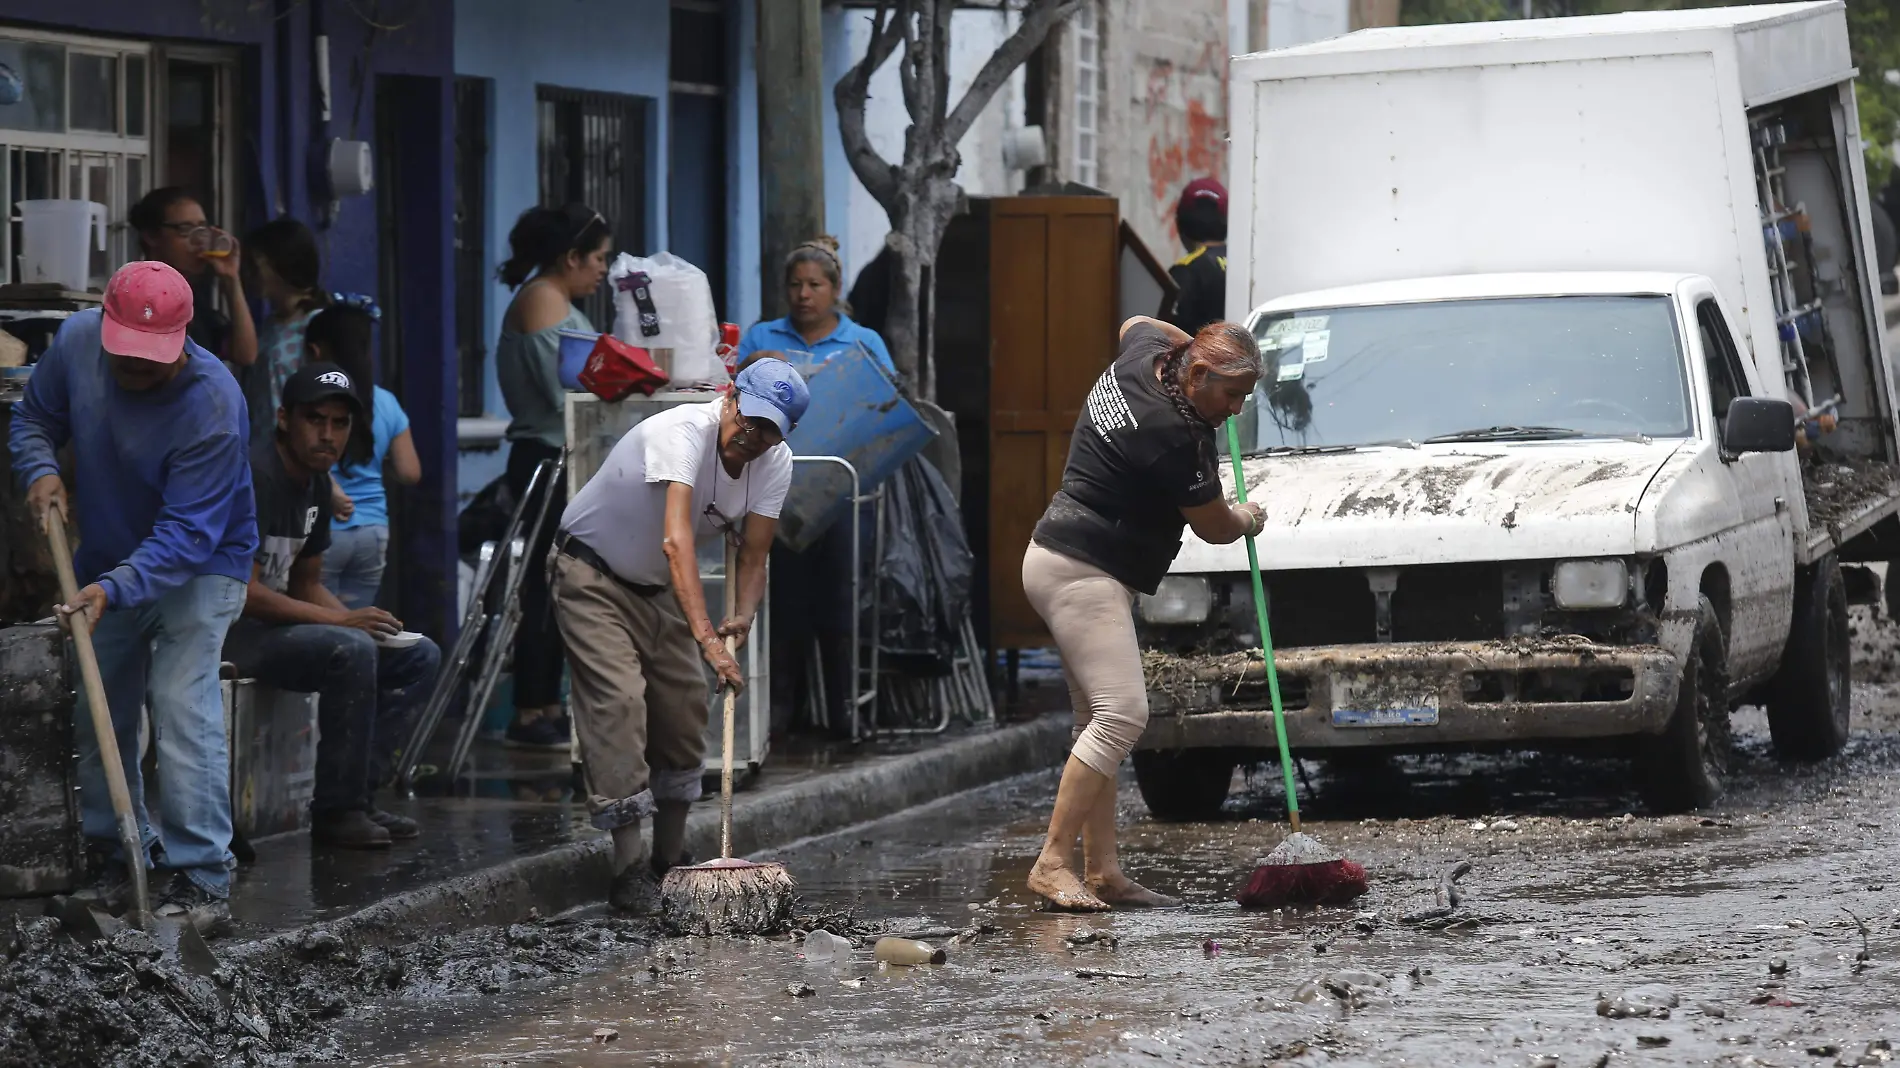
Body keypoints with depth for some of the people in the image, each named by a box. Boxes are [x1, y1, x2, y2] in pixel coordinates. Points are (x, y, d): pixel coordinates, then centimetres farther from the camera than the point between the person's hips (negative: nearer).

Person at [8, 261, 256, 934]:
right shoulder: (77, 342, -15)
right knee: (97, 714, 10)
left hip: (198, 568, -6)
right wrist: (40, 471, -15)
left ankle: (203, 881, -19)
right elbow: (35, 417, 5)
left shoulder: (214, 405, -32)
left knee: (183, 708, -19)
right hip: (108, 564, 6)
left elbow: (187, 533, -32)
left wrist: (114, 589, -43)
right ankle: (117, 860, 24)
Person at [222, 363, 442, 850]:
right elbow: (242, 591, -24)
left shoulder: (316, 483, 11)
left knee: (419, 657, 3)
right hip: (227, 631, -10)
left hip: (273, 624, 10)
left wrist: (364, 622, -2)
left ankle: (356, 797, -4)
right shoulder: (256, 476, -19)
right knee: (349, 650, -32)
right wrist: (340, 620, -22)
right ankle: (335, 811, -22)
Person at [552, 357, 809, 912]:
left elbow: (753, 559, -10)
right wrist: (705, 635, -56)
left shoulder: (775, 464, -11)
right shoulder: (682, 431, -35)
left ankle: (669, 861, 21)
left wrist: (742, 617, -32)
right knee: (619, 703, -18)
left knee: (684, 710, 6)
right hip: (593, 571, -7)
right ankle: (629, 871, -20)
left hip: (659, 587, 7)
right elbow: (676, 540, -46)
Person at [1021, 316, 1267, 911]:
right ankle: (1052, 864, -20)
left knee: (1100, 721, 7)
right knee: (1121, 713, -18)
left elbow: (1136, 322, 32)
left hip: (1072, 567, 11)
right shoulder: (1174, 436, -22)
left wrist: (1197, 343, 32)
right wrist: (1247, 520, 14)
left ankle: (1101, 871, 4)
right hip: (1080, 571, -11)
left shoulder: (1145, 352, 4)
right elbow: (1213, 527, -7)